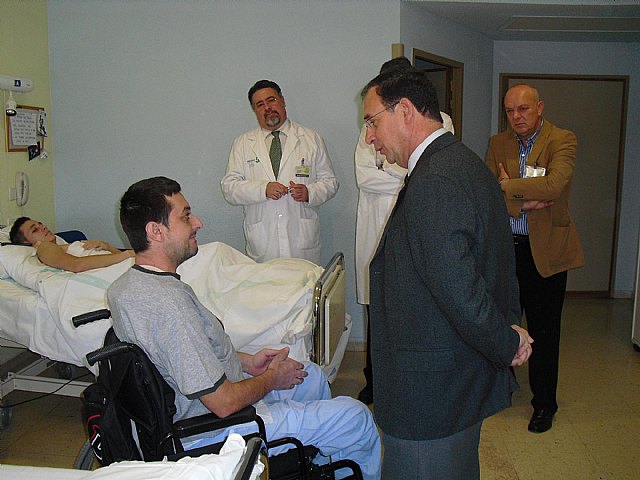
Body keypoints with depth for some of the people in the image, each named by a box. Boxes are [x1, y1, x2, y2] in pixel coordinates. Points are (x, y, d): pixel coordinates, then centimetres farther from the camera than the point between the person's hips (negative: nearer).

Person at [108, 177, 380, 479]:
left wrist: (246, 362, 6)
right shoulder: (168, 301, -33)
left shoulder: (126, 285, -1)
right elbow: (224, 403, -29)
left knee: (313, 376, 25)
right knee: (357, 419, -3)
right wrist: (272, 378, -10)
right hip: (214, 432, -10)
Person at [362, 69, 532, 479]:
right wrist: (510, 329, 7)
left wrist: (507, 346, -13)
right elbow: (501, 265, 13)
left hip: (429, 397, -10)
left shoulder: (433, 184, -26)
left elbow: (460, 294, -29)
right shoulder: (470, 165, 8)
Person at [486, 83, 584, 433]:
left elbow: (553, 185, -25)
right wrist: (523, 203, -18)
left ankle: (544, 404, 23)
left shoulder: (562, 141, -6)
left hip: (545, 249, -3)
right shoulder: (498, 144, 7)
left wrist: (506, 187, -15)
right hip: (504, 246, 4)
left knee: (544, 330, 6)